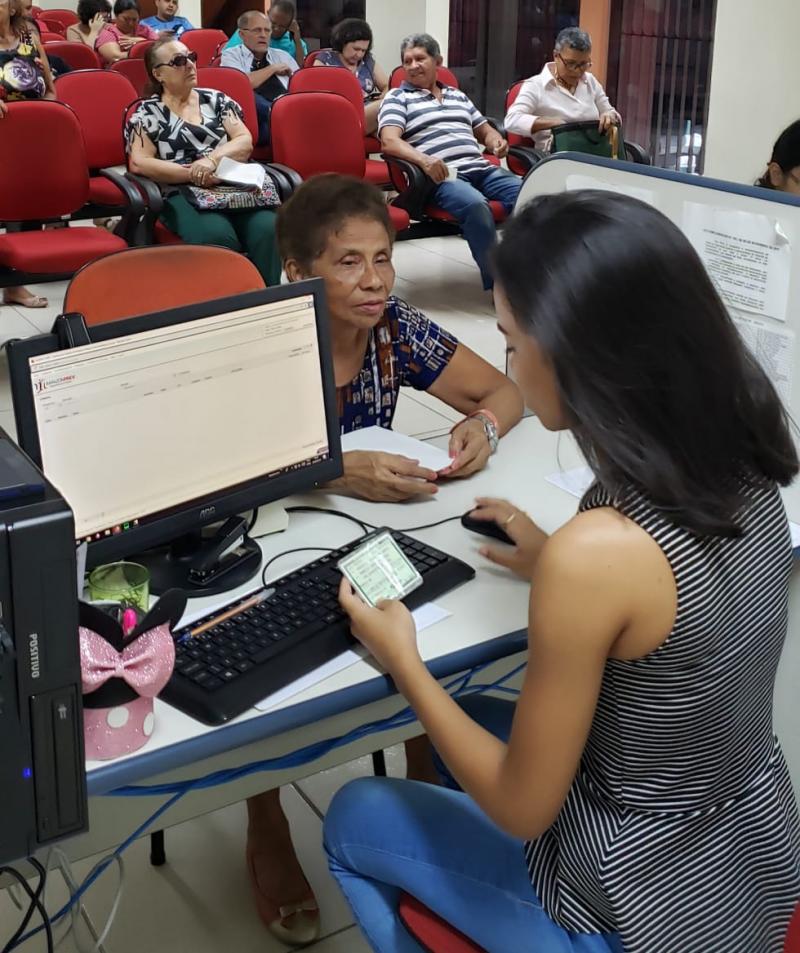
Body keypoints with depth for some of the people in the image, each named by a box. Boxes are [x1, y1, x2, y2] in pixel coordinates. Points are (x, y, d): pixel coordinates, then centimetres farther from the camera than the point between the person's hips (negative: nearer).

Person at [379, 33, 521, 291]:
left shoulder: (458, 95, 29)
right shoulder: (397, 97, 10)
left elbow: (484, 130, 35)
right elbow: (389, 141, -7)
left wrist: (497, 141, 8)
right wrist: (423, 159, -26)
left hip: (482, 169, 6)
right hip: (442, 176, -6)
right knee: (475, 204, -38)